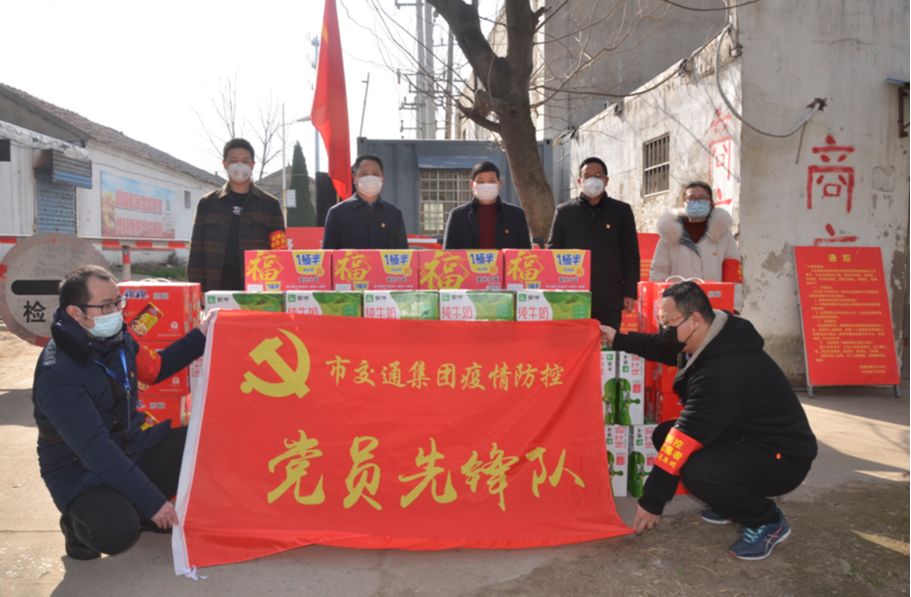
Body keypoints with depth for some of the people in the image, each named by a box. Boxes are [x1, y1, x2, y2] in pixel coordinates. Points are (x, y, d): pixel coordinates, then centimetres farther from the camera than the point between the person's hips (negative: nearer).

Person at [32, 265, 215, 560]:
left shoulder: (116, 336, -5)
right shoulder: (57, 374, -27)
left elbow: (155, 368, 16)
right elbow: (96, 451, -30)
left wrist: (200, 336, 9)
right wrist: (153, 502, -29)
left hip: (132, 448, 7)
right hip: (81, 472, -7)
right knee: (118, 532, -33)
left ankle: (137, 509, 7)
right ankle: (80, 524, 4)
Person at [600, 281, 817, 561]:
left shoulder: (723, 373, -34)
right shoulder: (712, 341, -7)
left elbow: (686, 440, -29)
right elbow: (663, 347, 17)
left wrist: (652, 501, -22)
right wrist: (618, 340, 15)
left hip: (782, 456, -9)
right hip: (744, 434, 9)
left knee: (696, 472, -33)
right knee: (665, 434, 4)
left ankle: (768, 521, -4)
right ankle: (733, 500, 14)